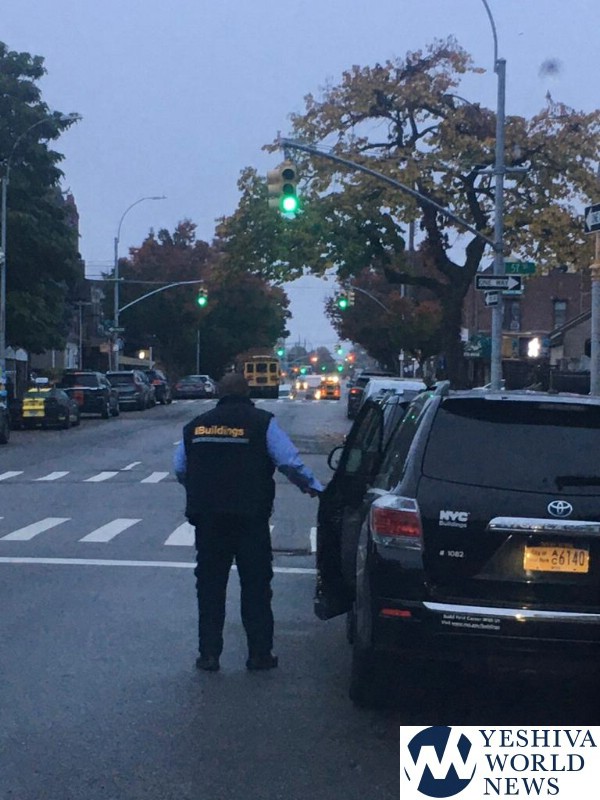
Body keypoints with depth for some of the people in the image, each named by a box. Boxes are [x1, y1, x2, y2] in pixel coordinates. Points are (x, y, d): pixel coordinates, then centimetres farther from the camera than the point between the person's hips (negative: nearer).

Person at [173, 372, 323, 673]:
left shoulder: (196, 425, 8)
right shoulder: (262, 422, -4)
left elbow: (179, 469, 11)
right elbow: (289, 462, -12)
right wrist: (313, 487, 3)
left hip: (207, 519, 3)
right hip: (250, 517, -3)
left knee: (209, 586, 11)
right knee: (256, 586, 7)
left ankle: (208, 654, 12)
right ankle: (259, 654, 10)